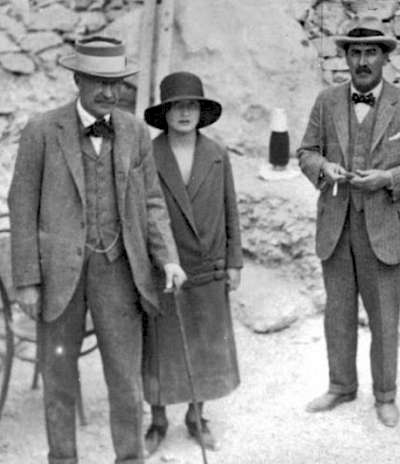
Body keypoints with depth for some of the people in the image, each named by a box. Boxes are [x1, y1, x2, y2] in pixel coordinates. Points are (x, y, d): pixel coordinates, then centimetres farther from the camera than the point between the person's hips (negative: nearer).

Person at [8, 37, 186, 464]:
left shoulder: (135, 132, 2)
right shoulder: (42, 131, -7)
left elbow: (150, 203, 6)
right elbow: (23, 208, -5)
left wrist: (168, 260, -9)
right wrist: (26, 281, -8)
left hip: (116, 270, 2)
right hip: (58, 271, -2)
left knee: (125, 375, 3)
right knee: (59, 373, 8)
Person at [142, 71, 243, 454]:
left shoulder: (217, 155, -1)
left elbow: (229, 210, 4)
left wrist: (234, 263, 1)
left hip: (208, 273, 2)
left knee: (205, 346, 10)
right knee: (158, 348, 7)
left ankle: (195, 417, 28)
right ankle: (158, 421, 25)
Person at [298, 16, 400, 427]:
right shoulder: (328, 101, 3)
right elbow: (307, 154, 5)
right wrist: (324, 166, -17)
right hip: (335, 226, 2)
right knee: (338, 312, 13)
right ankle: (341, 386, 30)